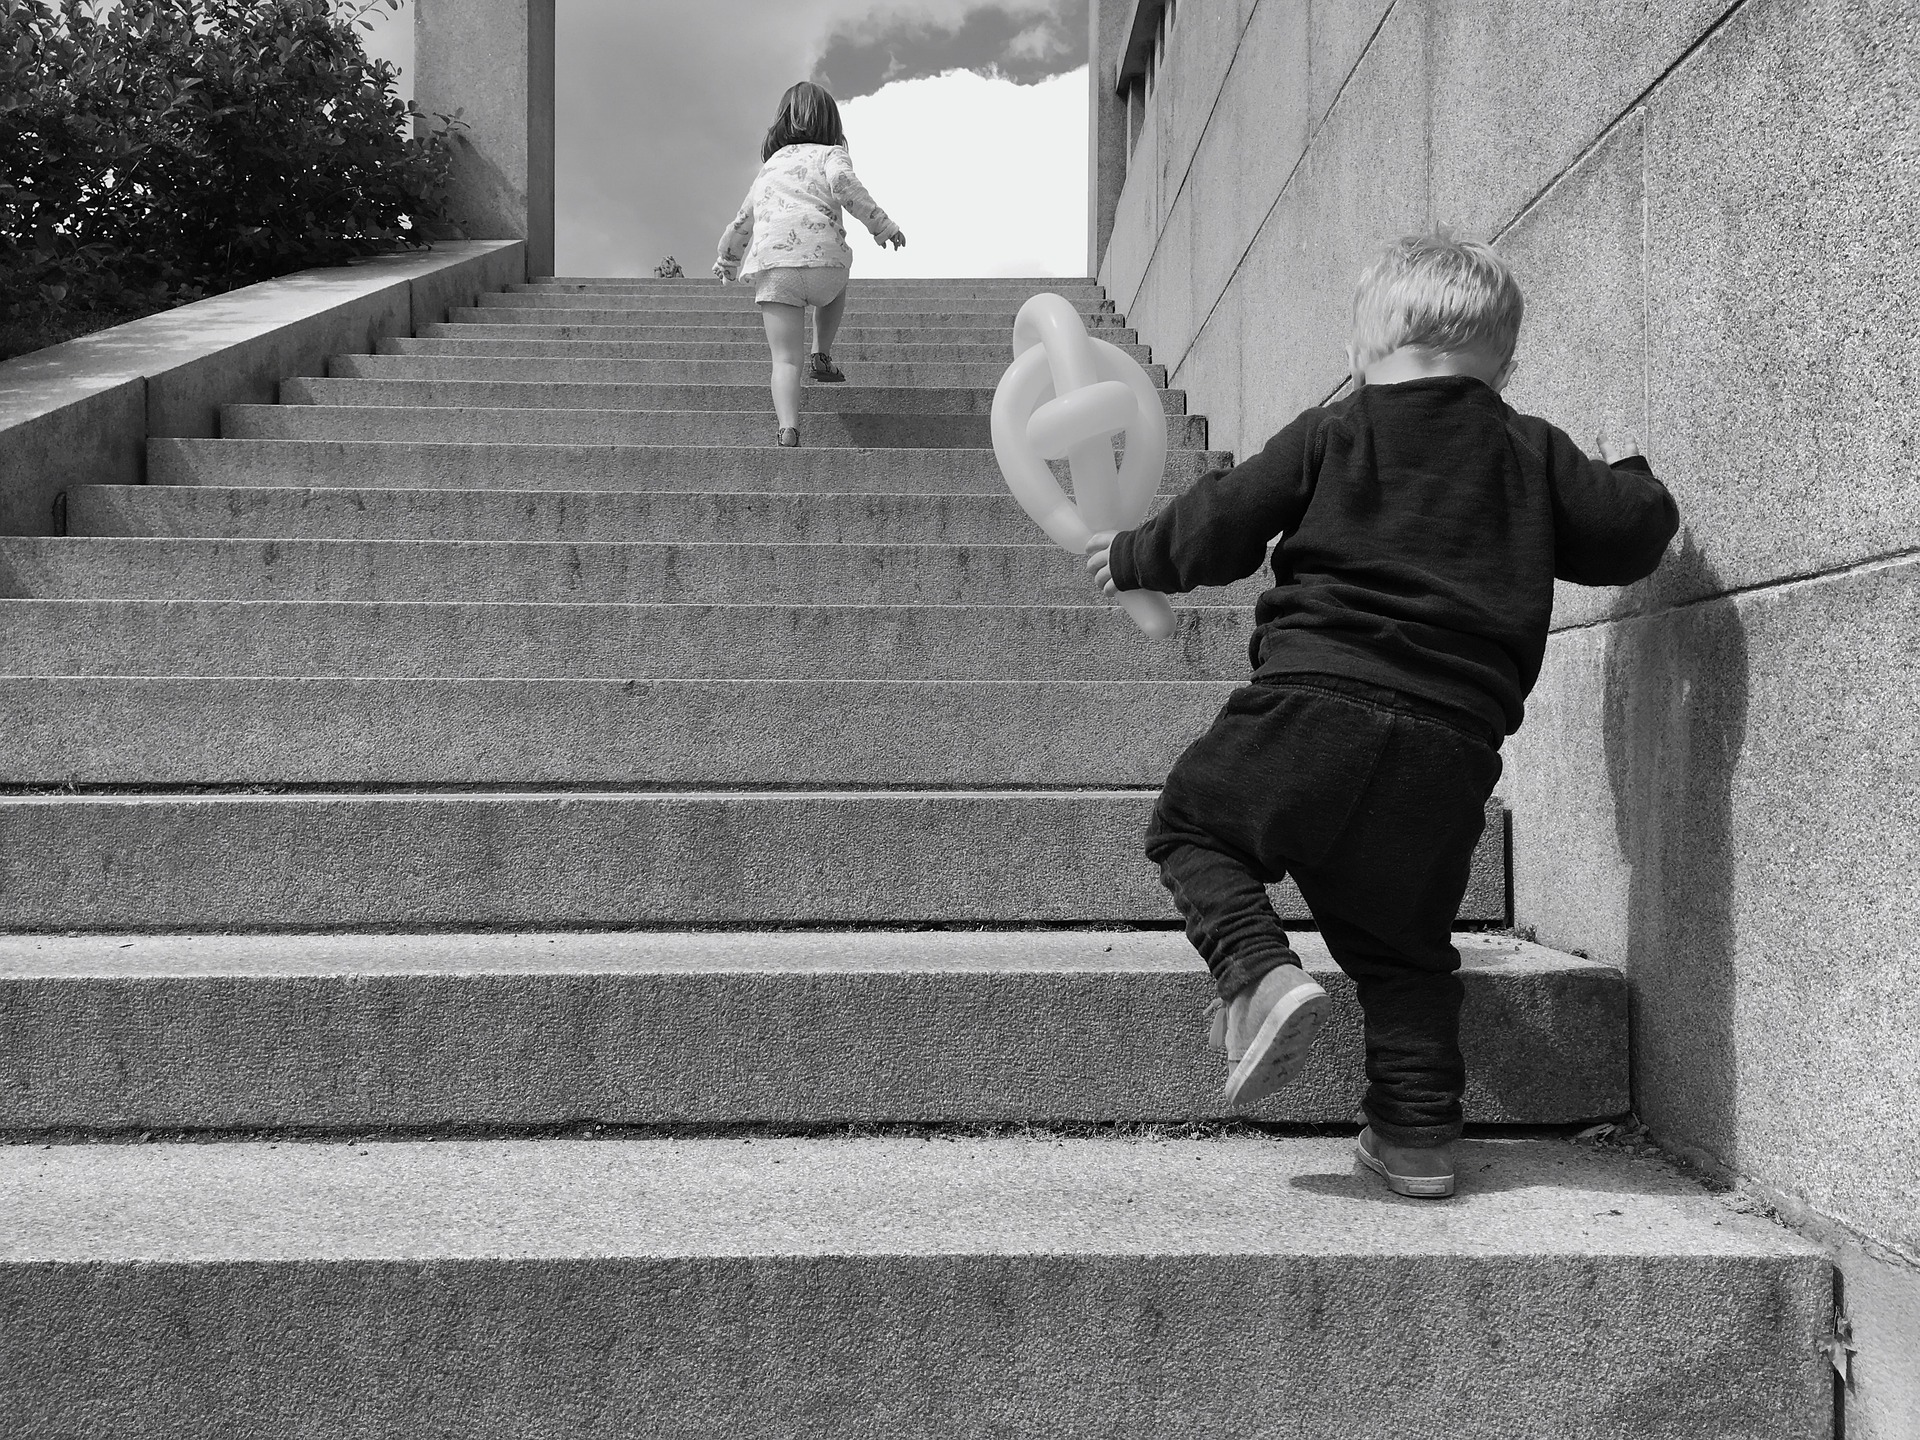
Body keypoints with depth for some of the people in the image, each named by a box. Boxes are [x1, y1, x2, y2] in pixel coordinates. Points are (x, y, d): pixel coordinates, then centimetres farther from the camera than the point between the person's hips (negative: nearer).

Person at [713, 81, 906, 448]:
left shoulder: (768, 167, 32)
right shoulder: (830, 154, 18)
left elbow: (741, 224, 40)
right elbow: (843, 183, -6)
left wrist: (726, 264, 56)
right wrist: (883, 226, -1)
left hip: (771, 266, 2)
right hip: (822, 257, -2)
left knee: (786, 359, -4)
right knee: (836, 289, 36)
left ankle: (788, 429, -24)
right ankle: (822, 356, 24)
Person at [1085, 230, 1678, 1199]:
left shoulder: (1329, 434, 9)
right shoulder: (1534, 455, 15)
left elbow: (1218, 527, 8)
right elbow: (1632, 538, 18)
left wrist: (1132, 557, 26)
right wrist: (1626, 473, 40)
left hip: (1311, 702, -3)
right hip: (1451, 747, 4)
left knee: (1191, 826, 16)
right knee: (1405, 944, 18)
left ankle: (1258, 972, -9)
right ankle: (1418, 1135, 13)